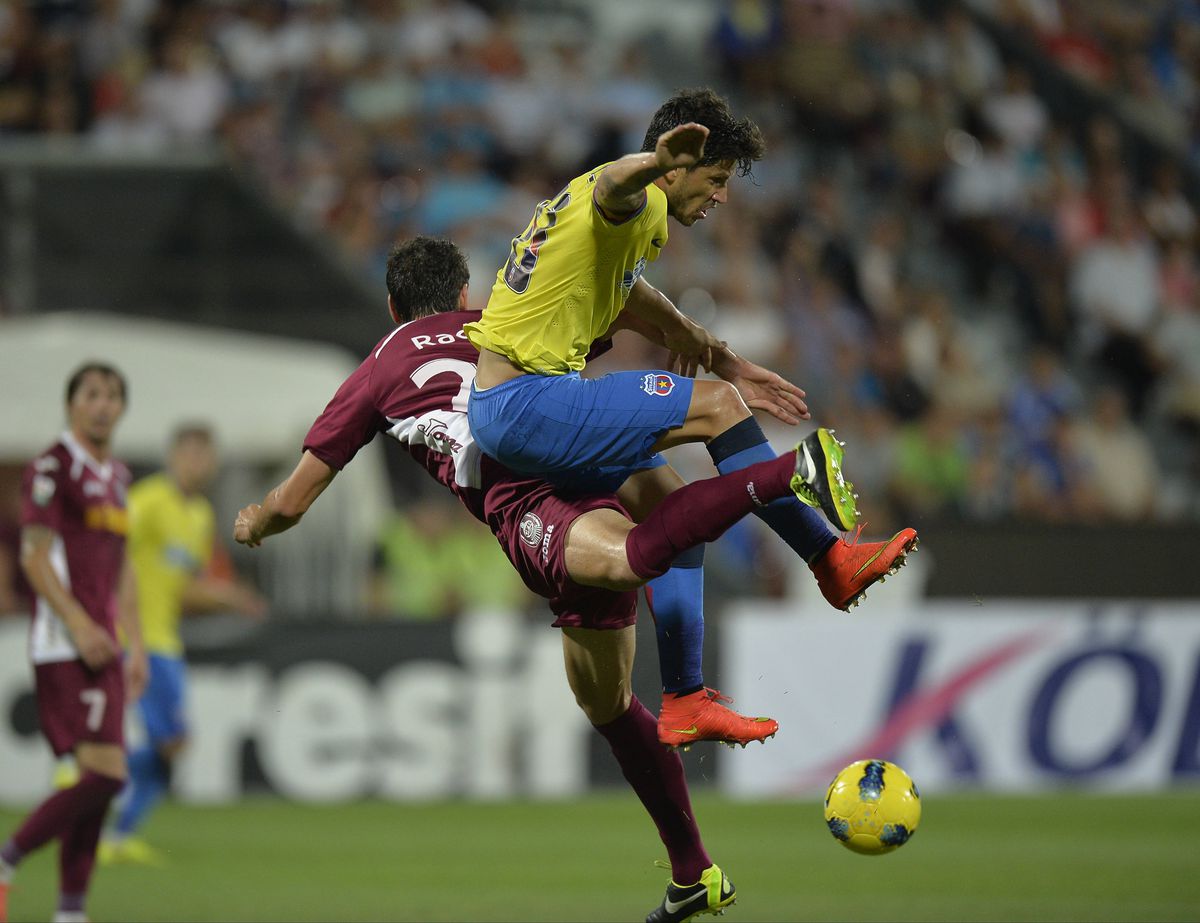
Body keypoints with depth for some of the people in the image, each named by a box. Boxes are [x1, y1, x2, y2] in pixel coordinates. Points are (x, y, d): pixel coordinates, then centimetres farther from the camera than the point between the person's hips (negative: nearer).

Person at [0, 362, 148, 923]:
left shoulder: (115, 477, 18)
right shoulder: (52, 468, -8)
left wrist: (134, 643, 20)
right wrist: (79, 624, -22)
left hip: (102, 647, 9)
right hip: (65, 645, -9)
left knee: (96, 781, 6)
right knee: (105, 772, -18)